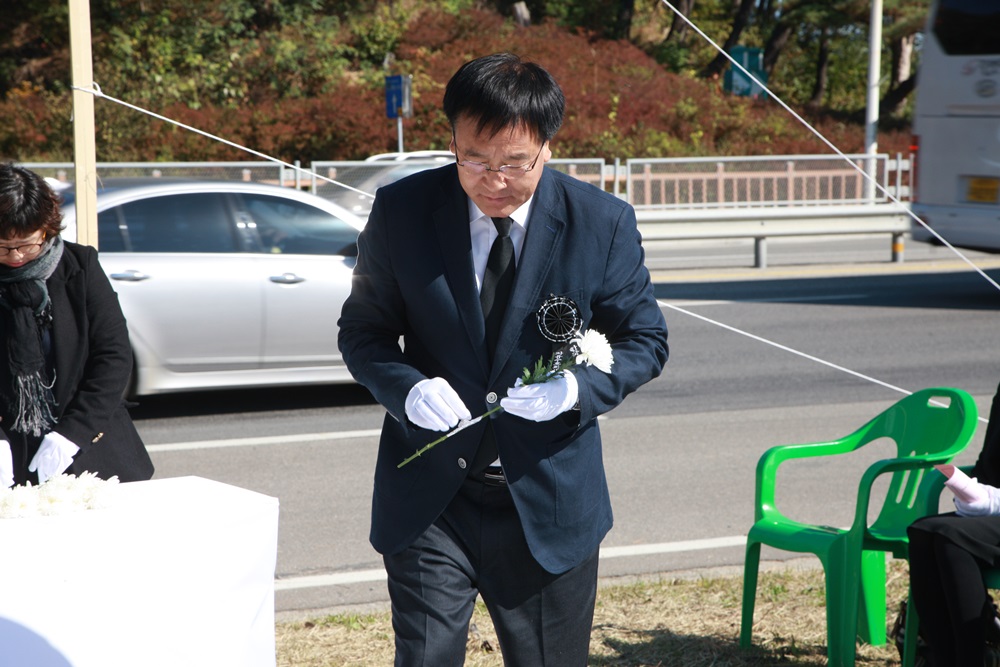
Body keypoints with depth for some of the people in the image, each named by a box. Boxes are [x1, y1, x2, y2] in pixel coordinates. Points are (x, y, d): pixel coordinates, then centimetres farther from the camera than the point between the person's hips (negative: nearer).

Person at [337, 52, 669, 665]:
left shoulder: (603, 223, -7)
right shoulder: (402, 211, -6)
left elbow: (644, 339, 2)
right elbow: (363, 330, 4)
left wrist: (579, 389, -19)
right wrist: (407, 389, -18)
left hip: (548, 499, 1)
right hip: (428, 495, 0)